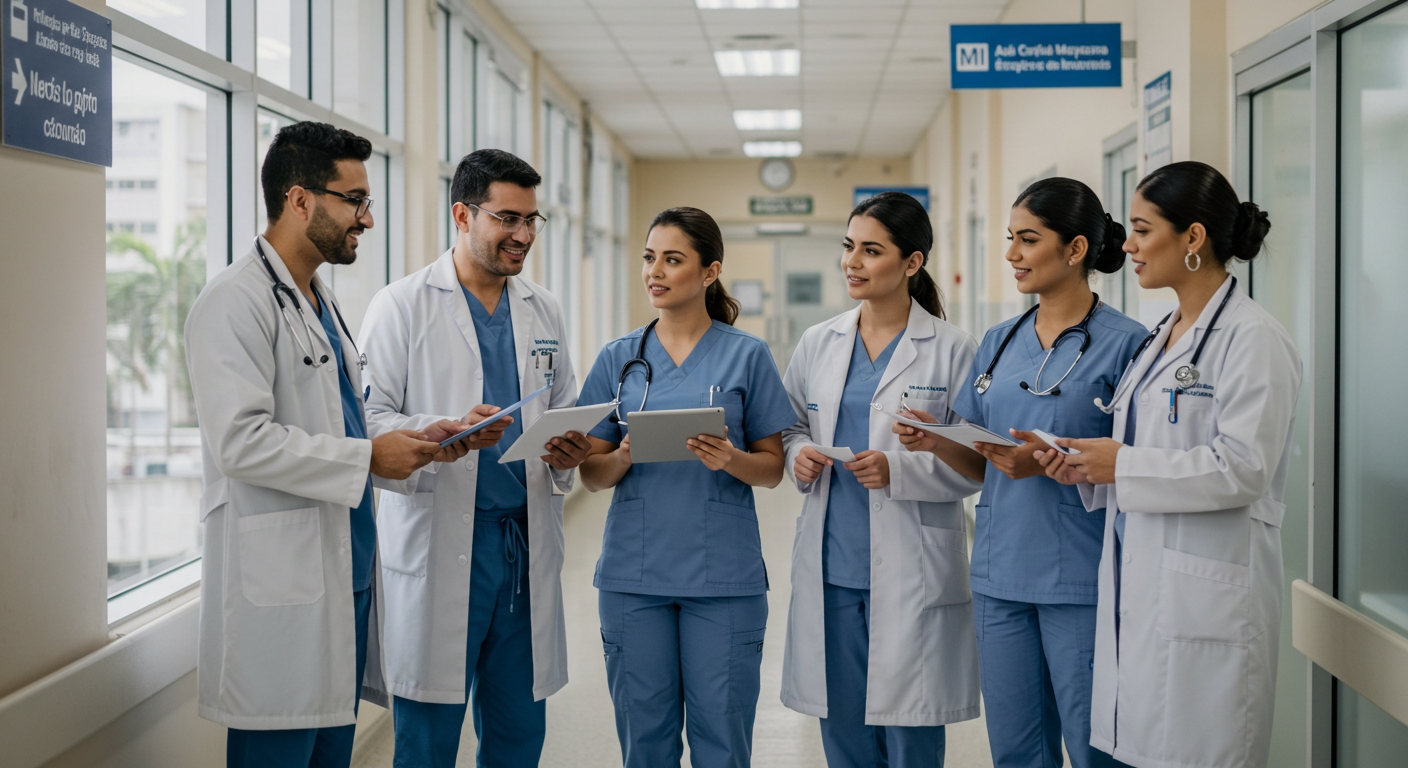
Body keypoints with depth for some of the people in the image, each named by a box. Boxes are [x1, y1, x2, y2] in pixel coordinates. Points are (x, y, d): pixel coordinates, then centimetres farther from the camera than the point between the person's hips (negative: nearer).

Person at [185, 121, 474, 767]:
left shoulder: (321, 301, 19)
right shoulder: (236, 302, -13)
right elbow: (241, 442, -23)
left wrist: (413, 437, 8)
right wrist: (370, 458, -17)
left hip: (347, 568, 9)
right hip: (282, 583, -9)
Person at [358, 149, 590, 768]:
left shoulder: (543, 311, 14)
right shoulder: (402, 305, -2)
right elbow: (368, 420, -7)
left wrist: (568, 453, -2)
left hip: (527, 541, 5)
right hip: (437, 545, -5)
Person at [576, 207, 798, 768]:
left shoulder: (747, 355, 2)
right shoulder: (619, 358, 7)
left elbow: (772, 468, 5)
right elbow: (592, 474, 9)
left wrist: (731, 460, -16)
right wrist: (624, 457, -12)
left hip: (722, 575, -2)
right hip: (634, 573, 2)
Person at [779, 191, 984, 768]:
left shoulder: (952, 351, -4)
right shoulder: (816, 344, 9)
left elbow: (975, 462, -6)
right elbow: (791, 428, 19)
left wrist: (899, 470, -20)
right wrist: (799, 455, -3)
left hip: (913, 573, -4)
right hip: (831, 566, 4)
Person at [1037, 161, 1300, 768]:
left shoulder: (1251, 339, -12)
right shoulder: (1164, 336, 16)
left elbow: (1241, 468, -19)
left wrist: (1122, 464, -15)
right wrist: (1088, 469, 5)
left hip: (1203, 598, -8)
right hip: (1141, 587, 9)